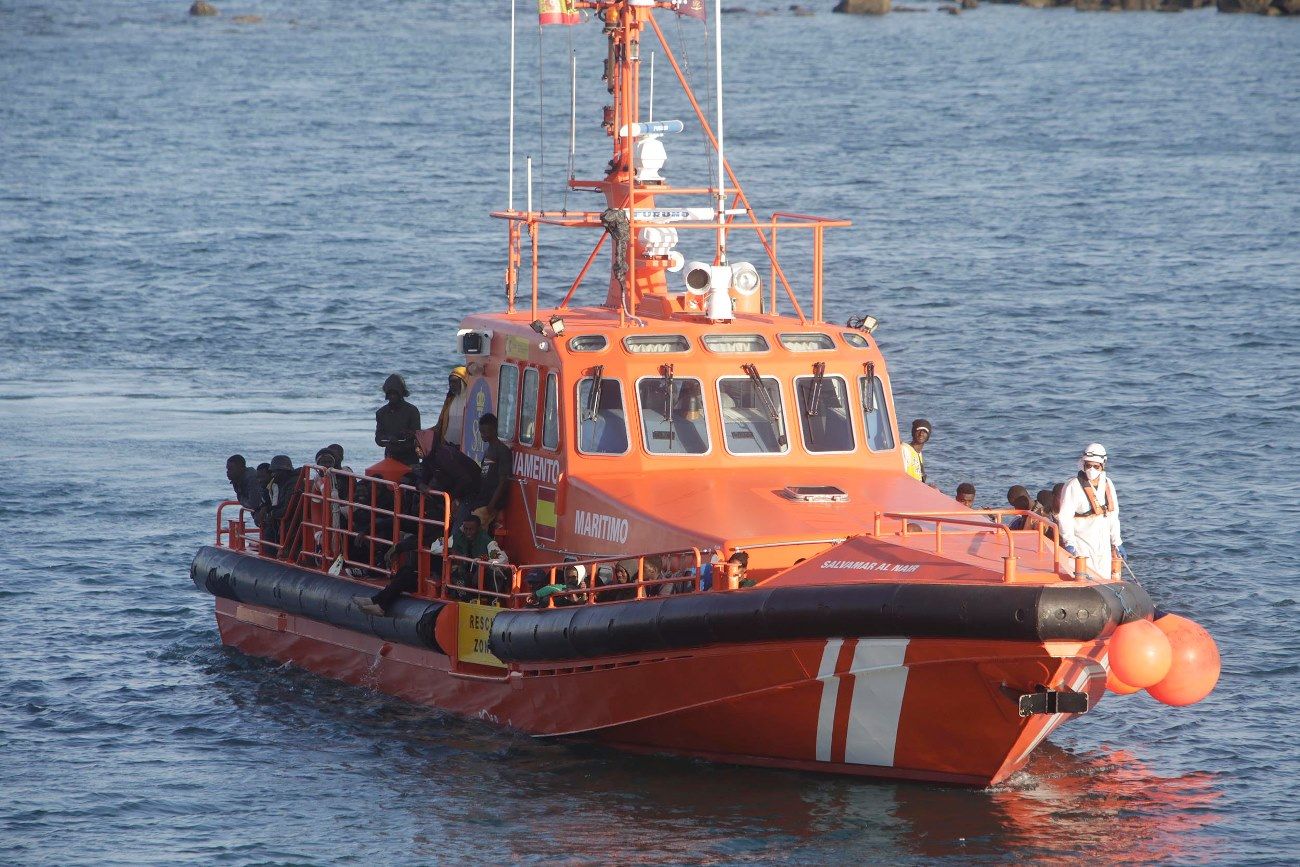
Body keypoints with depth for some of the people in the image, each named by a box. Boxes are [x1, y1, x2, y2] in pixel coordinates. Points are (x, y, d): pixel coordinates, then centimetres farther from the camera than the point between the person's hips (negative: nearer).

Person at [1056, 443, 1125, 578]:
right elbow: (1064, 517, -14)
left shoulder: (1107, 485, 10)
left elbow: (1113, 516, 18)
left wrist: (1117, 543, 18)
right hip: (1081, 545, -6)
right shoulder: (1073, 486, -10)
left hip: (1103, 545, 6)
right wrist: (1069, 543, -23)